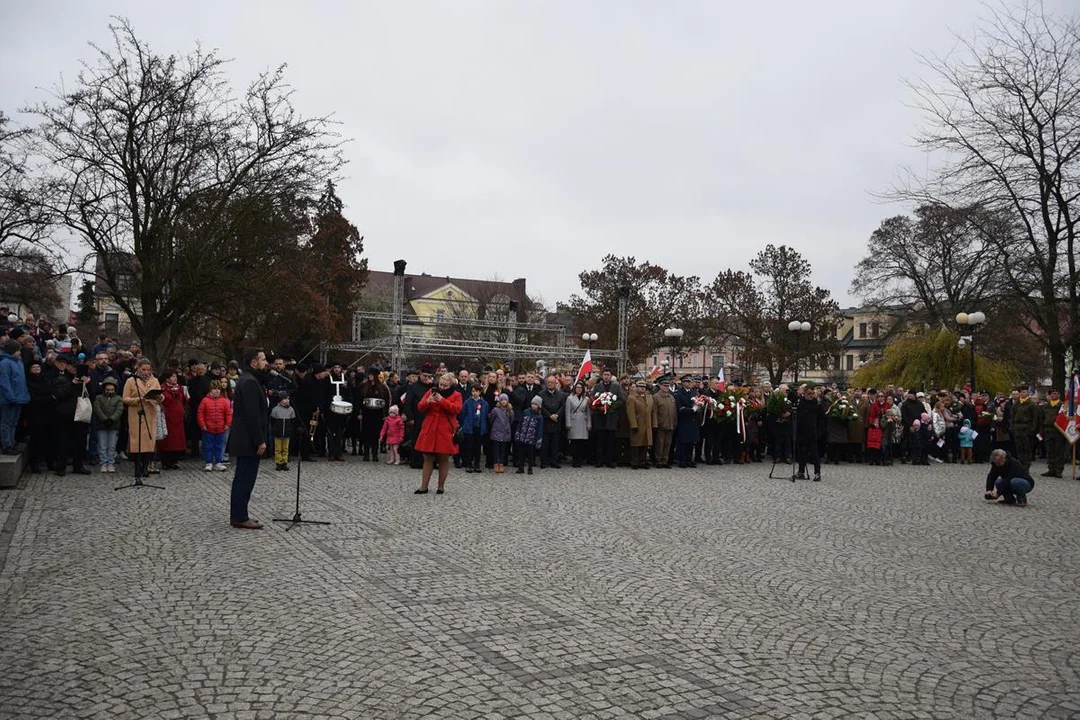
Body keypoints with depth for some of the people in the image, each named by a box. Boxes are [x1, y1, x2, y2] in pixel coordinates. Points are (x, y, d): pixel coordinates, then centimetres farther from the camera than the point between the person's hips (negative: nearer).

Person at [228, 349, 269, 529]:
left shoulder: (247, 380, 16)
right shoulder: (250, 382, -17)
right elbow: (253, 415, -23)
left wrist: (259, 439, 20)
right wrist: (260, 441, -20)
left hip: (244, 439, 11)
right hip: (249, 440, -11)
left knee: (242, 478, 14)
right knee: (246, 479, -5)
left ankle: (238, 516, 21)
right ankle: (240, 518, 0)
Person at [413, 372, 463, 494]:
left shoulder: (456, 395, 1)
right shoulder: (431, 391, 8)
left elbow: (456, 409, -15)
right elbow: (420, 407, 4)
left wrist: (442, 400, -21)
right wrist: (427, 402, -17)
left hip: (445, 431, -2)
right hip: (429, 430, 2)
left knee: (444, 459, 4)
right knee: (428, 458, 5)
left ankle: (441, 486, 15)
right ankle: (424, 486, 10)